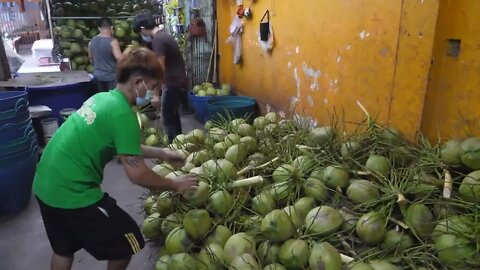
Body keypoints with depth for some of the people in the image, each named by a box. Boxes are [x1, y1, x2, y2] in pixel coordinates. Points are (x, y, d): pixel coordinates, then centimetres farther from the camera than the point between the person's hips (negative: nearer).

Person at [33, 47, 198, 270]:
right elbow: (137, 174, -19)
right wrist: (175, 185, -4)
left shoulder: (102, 98, 6)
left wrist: (161, 153, 20)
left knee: (63, 248, 29)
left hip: (46, 185, 9)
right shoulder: (122, 114, -21)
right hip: (72, 193, -9)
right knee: (126, 242, 10)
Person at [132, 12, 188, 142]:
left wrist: (156, 94, -18)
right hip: (177, 81, 10)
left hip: (173, 83, -10)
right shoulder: (163, 35, 13)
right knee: (173, 114, 19)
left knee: (167, 118, -2)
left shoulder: (157, 40, -18)